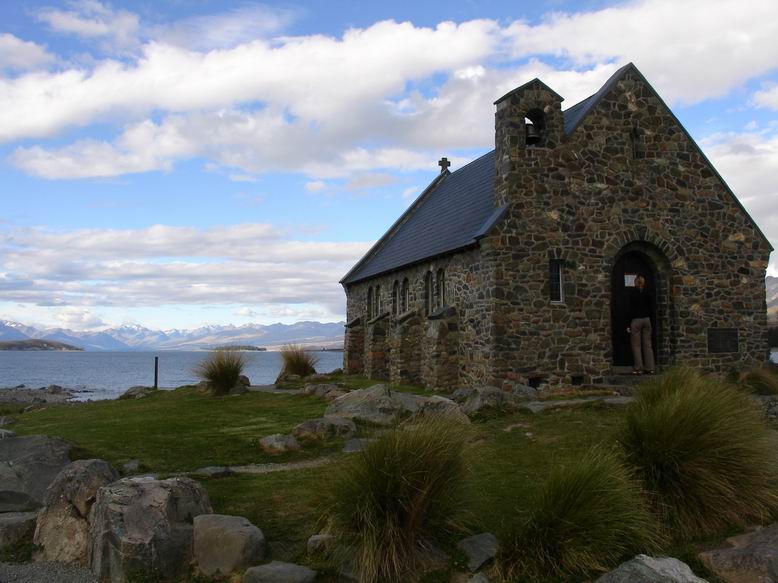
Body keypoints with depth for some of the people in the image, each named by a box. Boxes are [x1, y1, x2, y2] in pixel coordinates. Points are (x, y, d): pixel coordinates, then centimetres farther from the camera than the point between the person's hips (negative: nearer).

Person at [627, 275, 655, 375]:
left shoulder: (632, 293, -5)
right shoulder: (647, 293, 7)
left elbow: (630, 309, -8)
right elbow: (651, 308, 8)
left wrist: (629, 324, -6)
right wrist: (648, 317, 16)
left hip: (636, 320, -4)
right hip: (646, 320, 4)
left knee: (636, 345, -2)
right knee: (647, 345, 7)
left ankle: (639, 369, -4)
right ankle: (649, 368, 6)